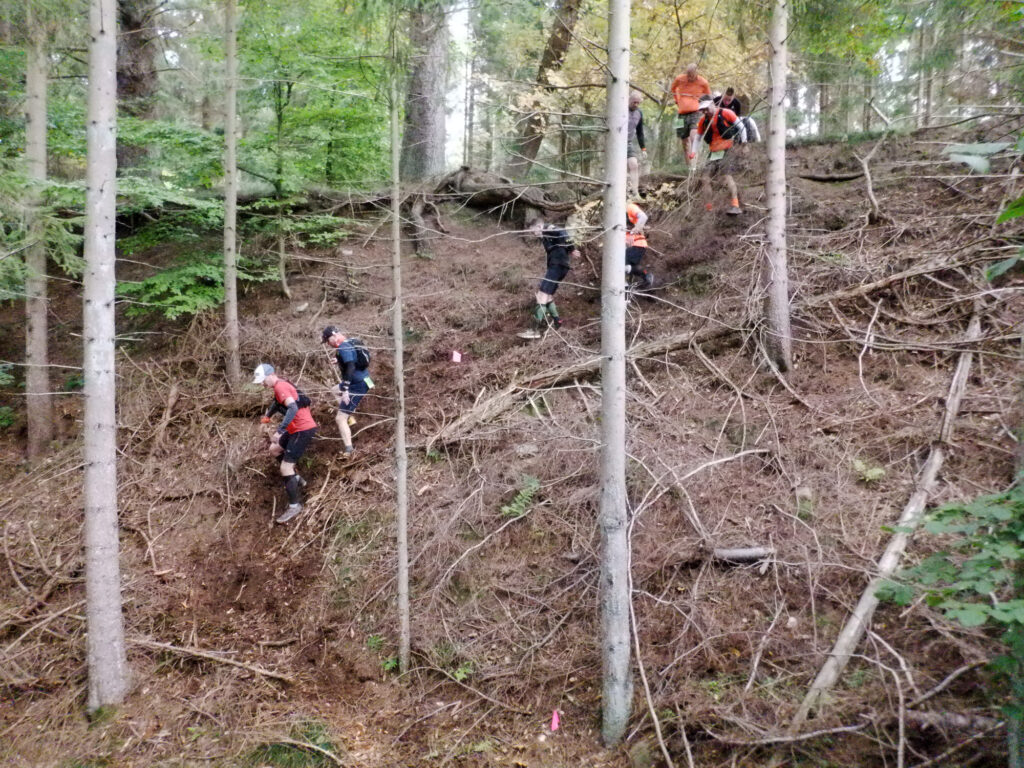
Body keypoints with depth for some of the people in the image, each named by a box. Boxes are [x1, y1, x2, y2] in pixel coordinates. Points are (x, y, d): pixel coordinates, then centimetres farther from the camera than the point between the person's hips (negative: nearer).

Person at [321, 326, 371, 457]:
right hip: (361, 381, 10)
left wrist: (345, 390, -30)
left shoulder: (343, 348, -20)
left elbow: (350, 367, -30)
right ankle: (349, 417, 29)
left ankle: (348, 451, -14)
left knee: (340, 418, -11)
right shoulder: (349, 343, 10)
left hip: (357, 386, -10)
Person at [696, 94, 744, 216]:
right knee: (705, 178, -4)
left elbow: (741, 126, -2)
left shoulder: (725, 113, -9)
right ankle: (708, 208, 2)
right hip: (714, 153, 6)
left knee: (727, 175, -26)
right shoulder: (703, 121, 6)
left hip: (728, 150, -6)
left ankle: (735, 206, -34)